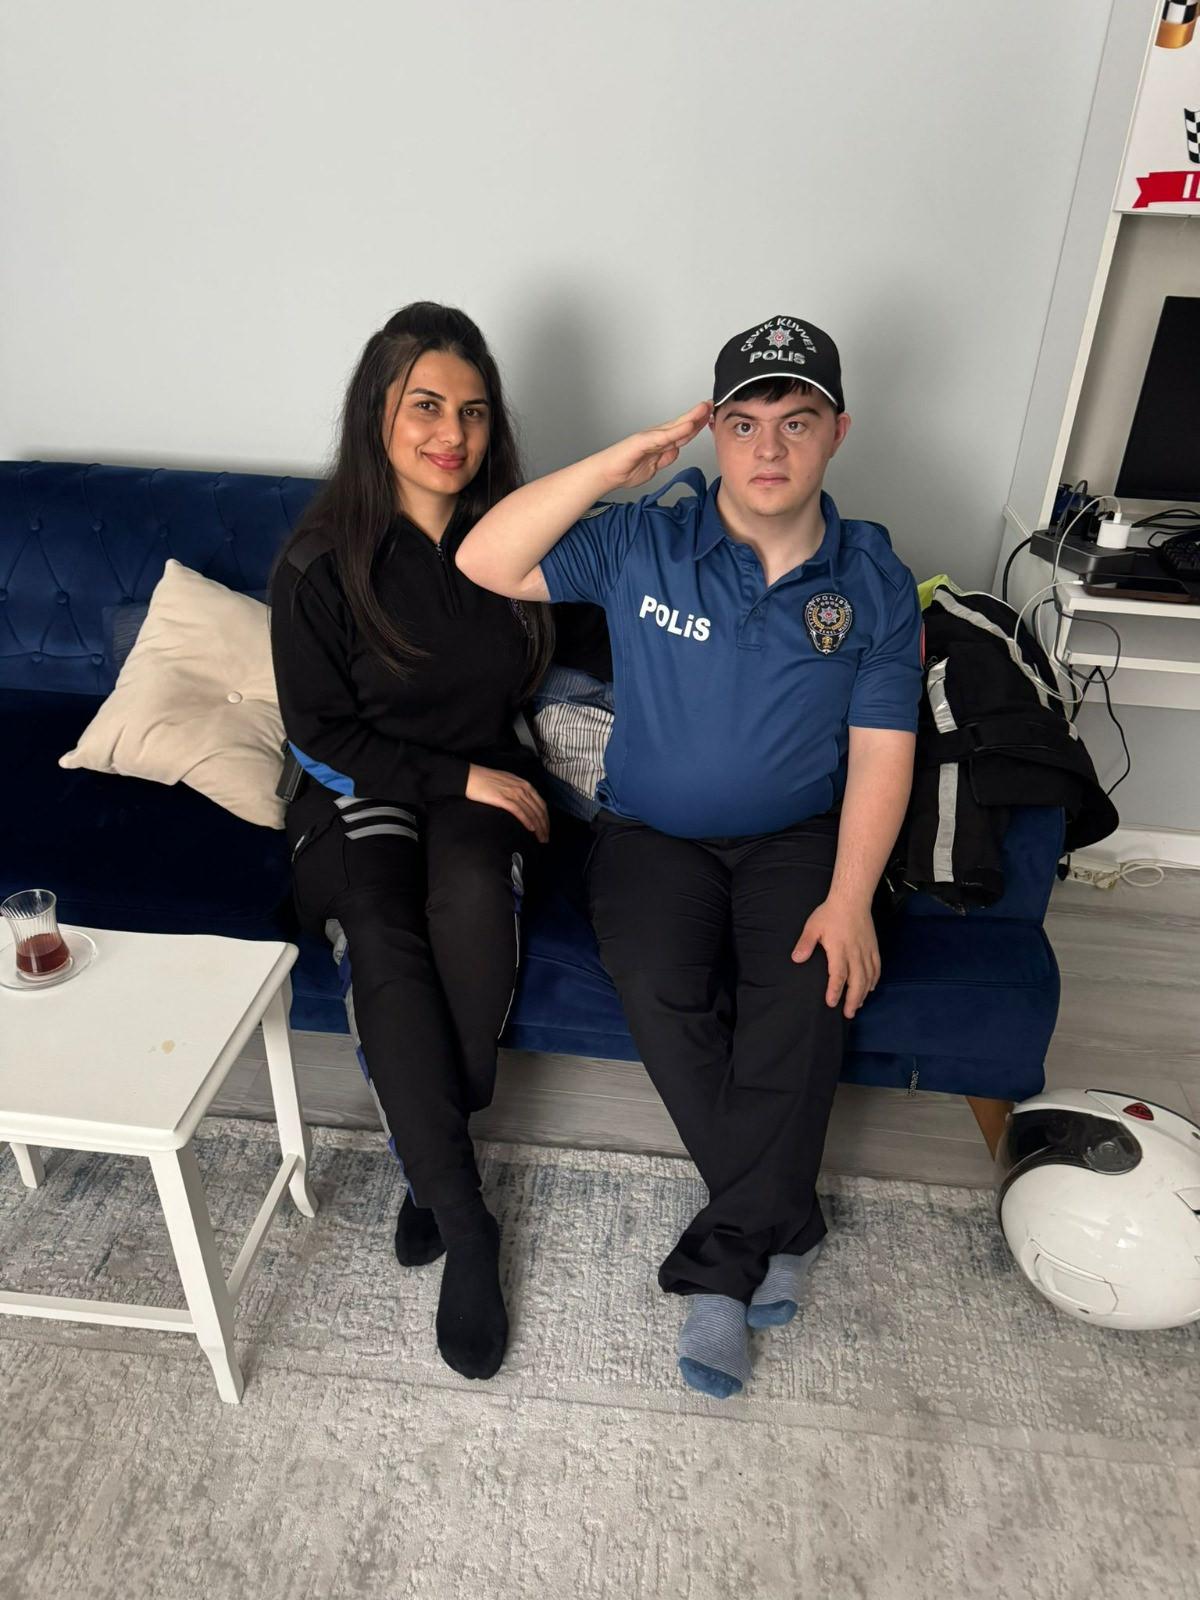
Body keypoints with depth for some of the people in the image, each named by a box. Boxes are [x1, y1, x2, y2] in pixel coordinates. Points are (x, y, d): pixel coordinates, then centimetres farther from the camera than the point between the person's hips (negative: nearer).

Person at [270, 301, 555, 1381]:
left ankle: (431, 1154, -10)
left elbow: (554, 666, 11)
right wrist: (457, 778, -13)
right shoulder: (321, 560, -7)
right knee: (385, 942, -31)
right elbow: (319, 733, -6)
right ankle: (464, 1224, -16)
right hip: (363, 789, -1)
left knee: (471, 894, -33)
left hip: (486, 778, 2)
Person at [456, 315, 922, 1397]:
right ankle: (782, 1230, -5)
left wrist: (848, 901, -17)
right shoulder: (643, 544, -3)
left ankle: (721, 1268, -9)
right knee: (659, 988, -27)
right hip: (653, 831, 0)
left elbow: (881, 753, -4)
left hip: (799, 838, 1)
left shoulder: (875, 582, 0)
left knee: (810, 991, -27)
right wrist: (613, 466, -20)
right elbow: (484, 564, -12)